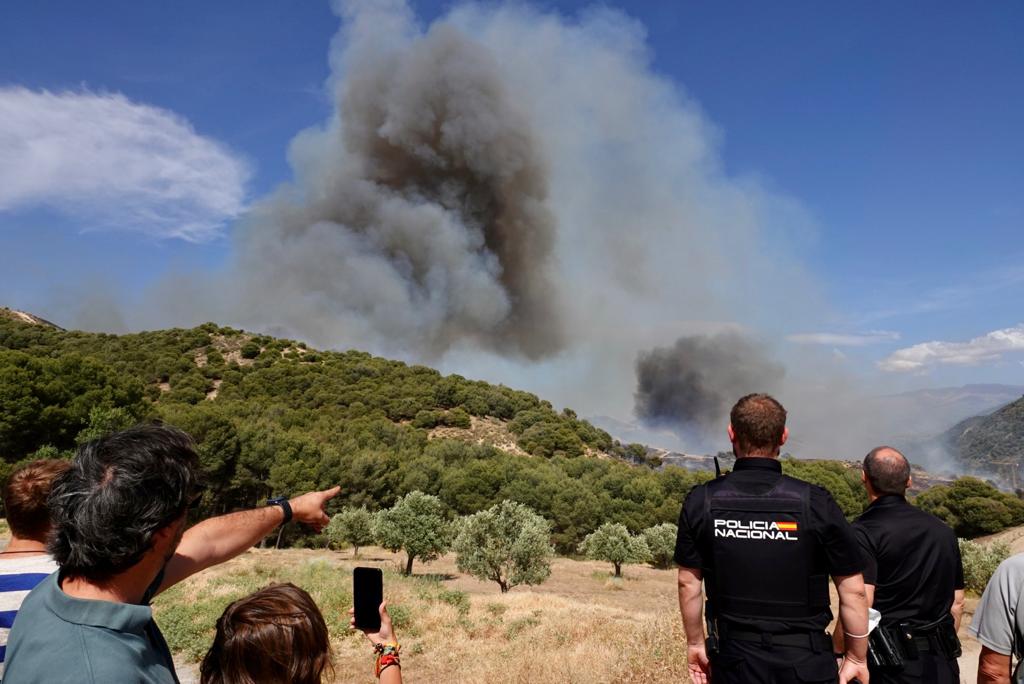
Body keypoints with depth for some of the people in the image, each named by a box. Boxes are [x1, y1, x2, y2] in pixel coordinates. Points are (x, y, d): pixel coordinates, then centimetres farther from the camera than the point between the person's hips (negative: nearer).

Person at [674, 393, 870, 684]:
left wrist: (695, 643, 12)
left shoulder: (701, 502, -8)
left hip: (733, 660, 2)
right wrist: (857, 658, 8)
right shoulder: (815, 502, -12)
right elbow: (853, 590, -6)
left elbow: (688, 582, -1)